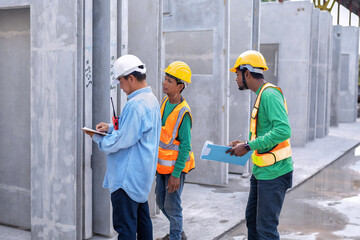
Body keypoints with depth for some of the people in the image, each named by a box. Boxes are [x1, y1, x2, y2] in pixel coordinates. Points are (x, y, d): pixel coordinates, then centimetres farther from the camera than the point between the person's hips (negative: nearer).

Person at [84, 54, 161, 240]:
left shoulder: (135, 105, -22)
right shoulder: (151, 100, 11)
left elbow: (121, 142, -21)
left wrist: (97, 138, -5)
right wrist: (111, 128, 12)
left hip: (128, 177, -10)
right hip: (143, 174, 10)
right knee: (141, 219, 19)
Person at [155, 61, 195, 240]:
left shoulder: (183, 112, -19)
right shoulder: (164, 102, 5)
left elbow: (185, 146, -18)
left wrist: (176, 174, -20)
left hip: (175, 166, -8)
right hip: (161, 165, 8)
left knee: (172, 206, 1)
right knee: (161, 202, 18)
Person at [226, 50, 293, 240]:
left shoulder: (270, 94, -17)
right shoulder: (261, 95, 14)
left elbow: (283, 130, -29)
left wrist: (249, 146, -23)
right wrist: (245, 144, 10)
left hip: (273, 172, -10)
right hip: (261, 171, 10)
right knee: (252, 219, 20)